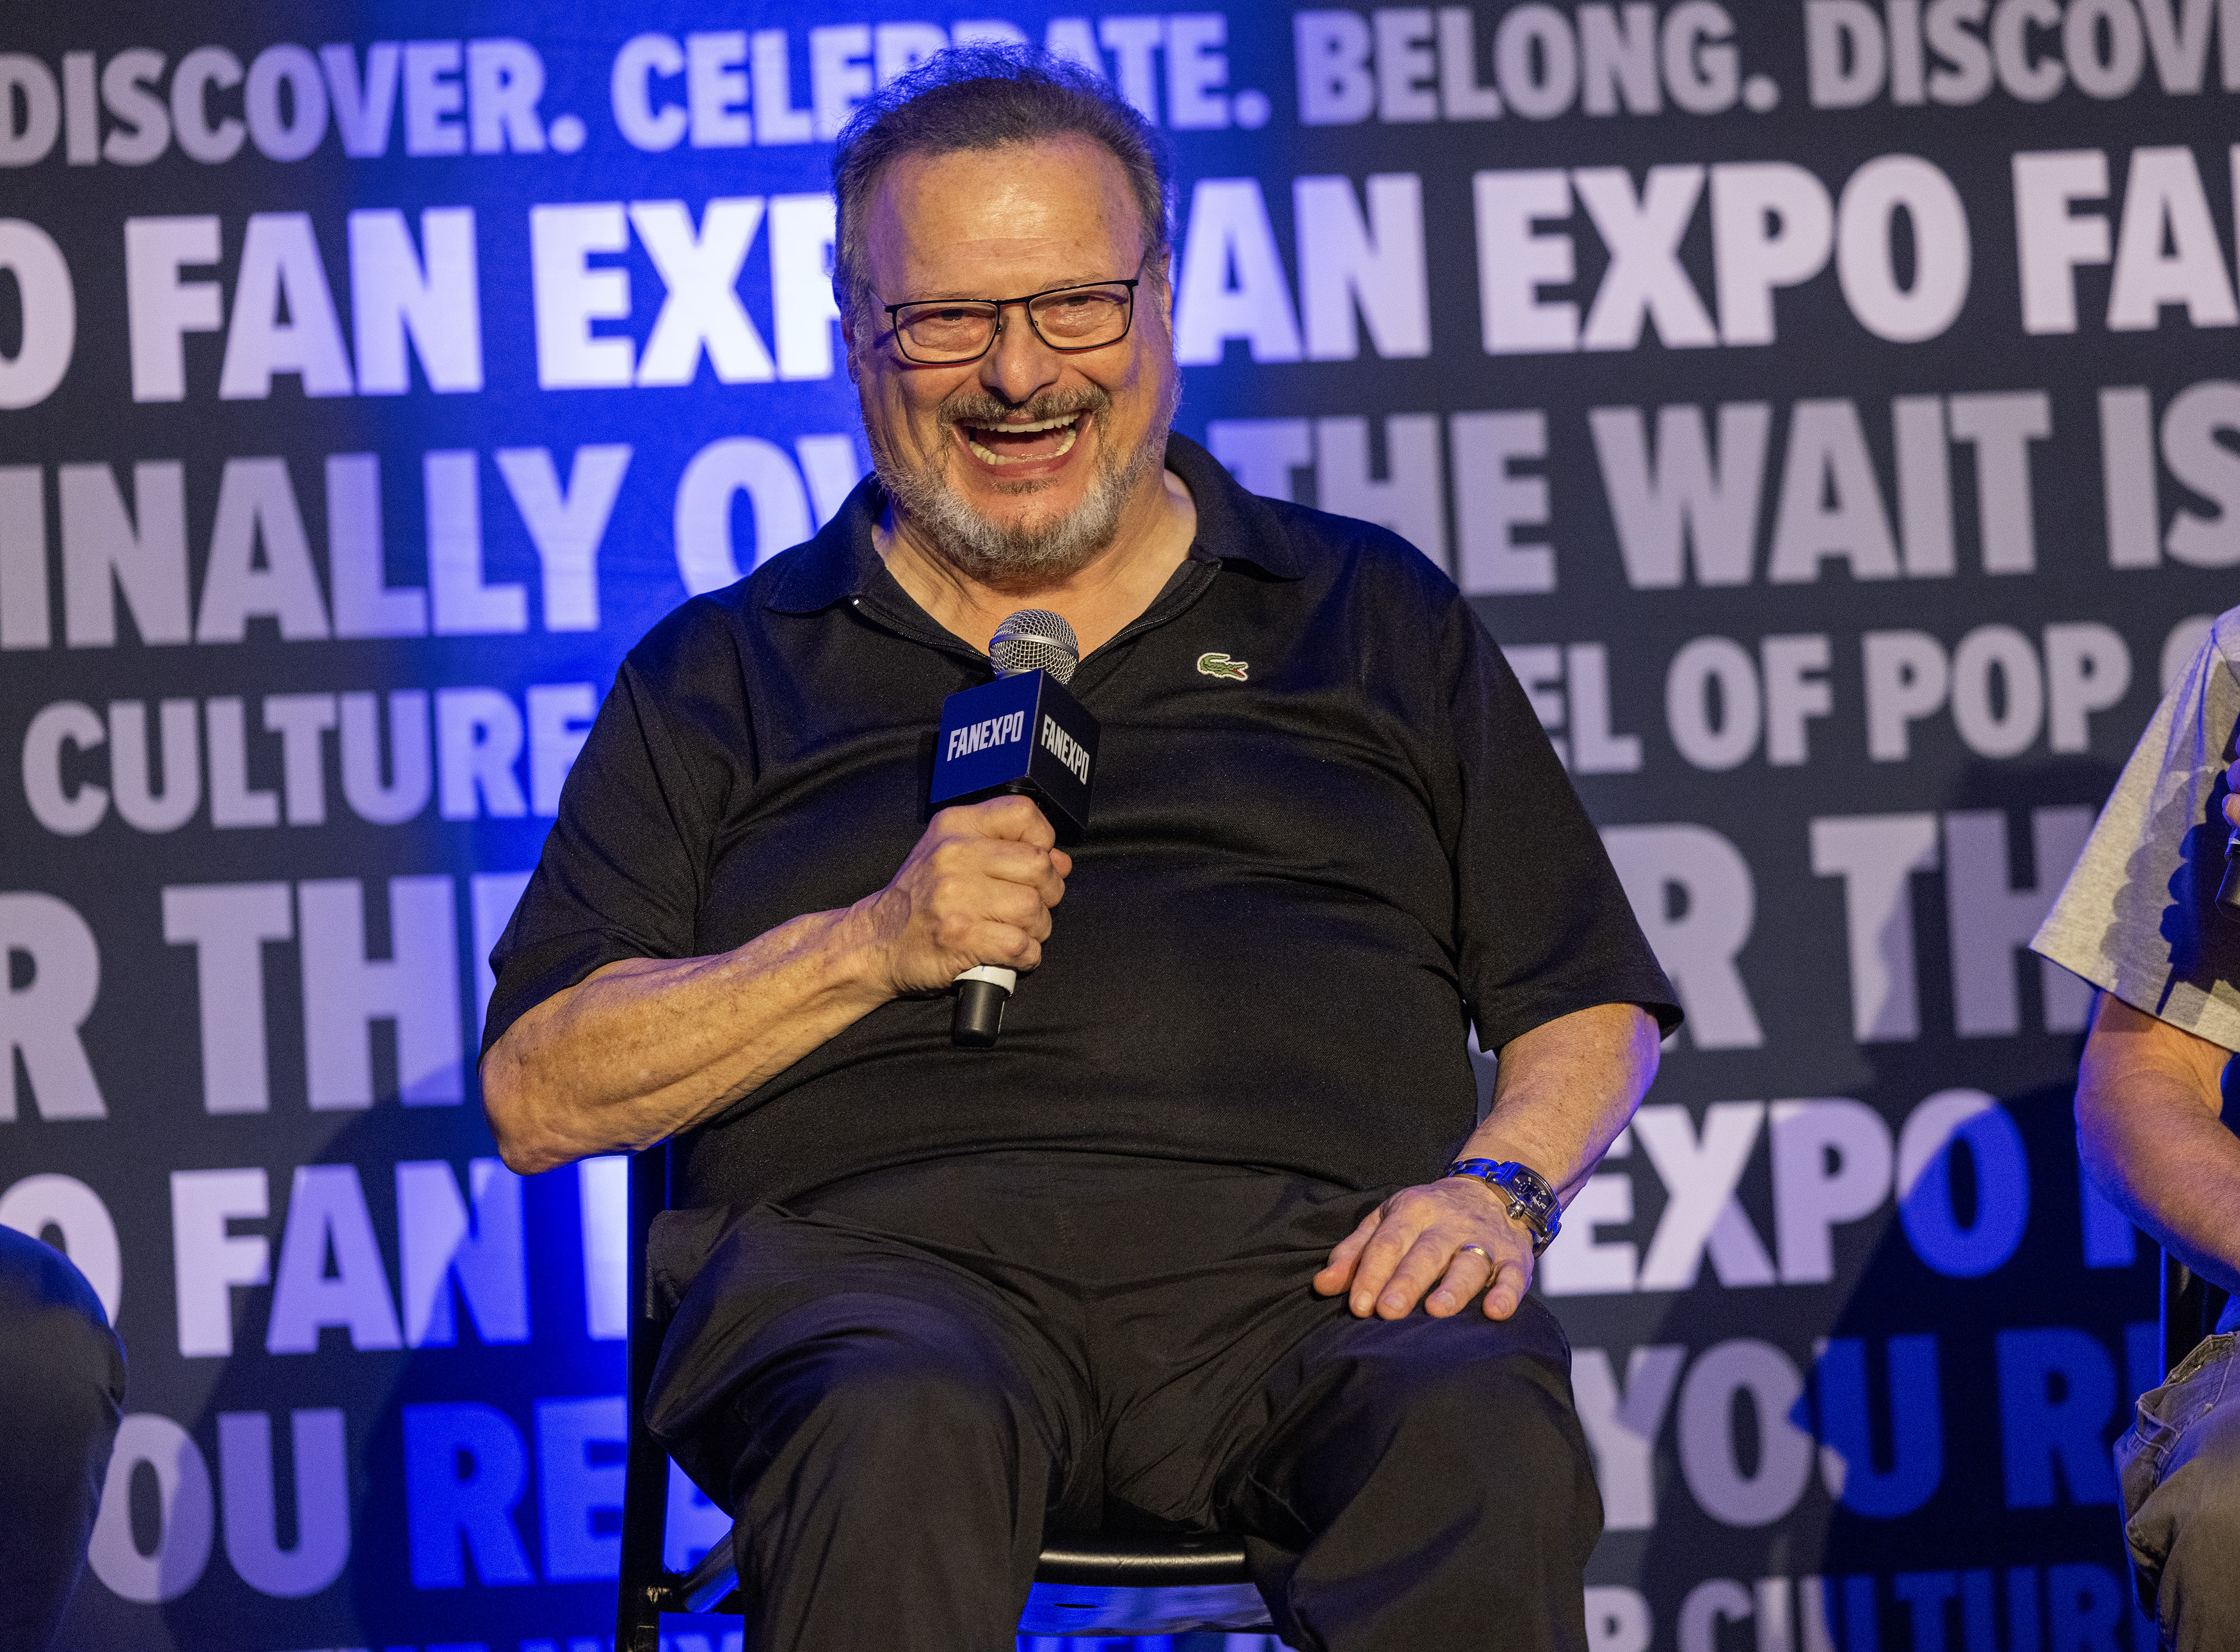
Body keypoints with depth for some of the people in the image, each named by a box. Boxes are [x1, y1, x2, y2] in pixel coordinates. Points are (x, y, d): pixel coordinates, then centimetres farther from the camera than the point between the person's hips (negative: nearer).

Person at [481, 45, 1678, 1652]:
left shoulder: (1375, 616, 23)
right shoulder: (724, 675, 20)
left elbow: (1594, 1007, 20)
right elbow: (536, 1094, 11)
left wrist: (1495, 1189, -2)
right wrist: (871, 947, -2)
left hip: (1301, 1268, 1)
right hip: (880, 1249, -1)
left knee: (1478, 1442, -35)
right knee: (900, 1437, -38)